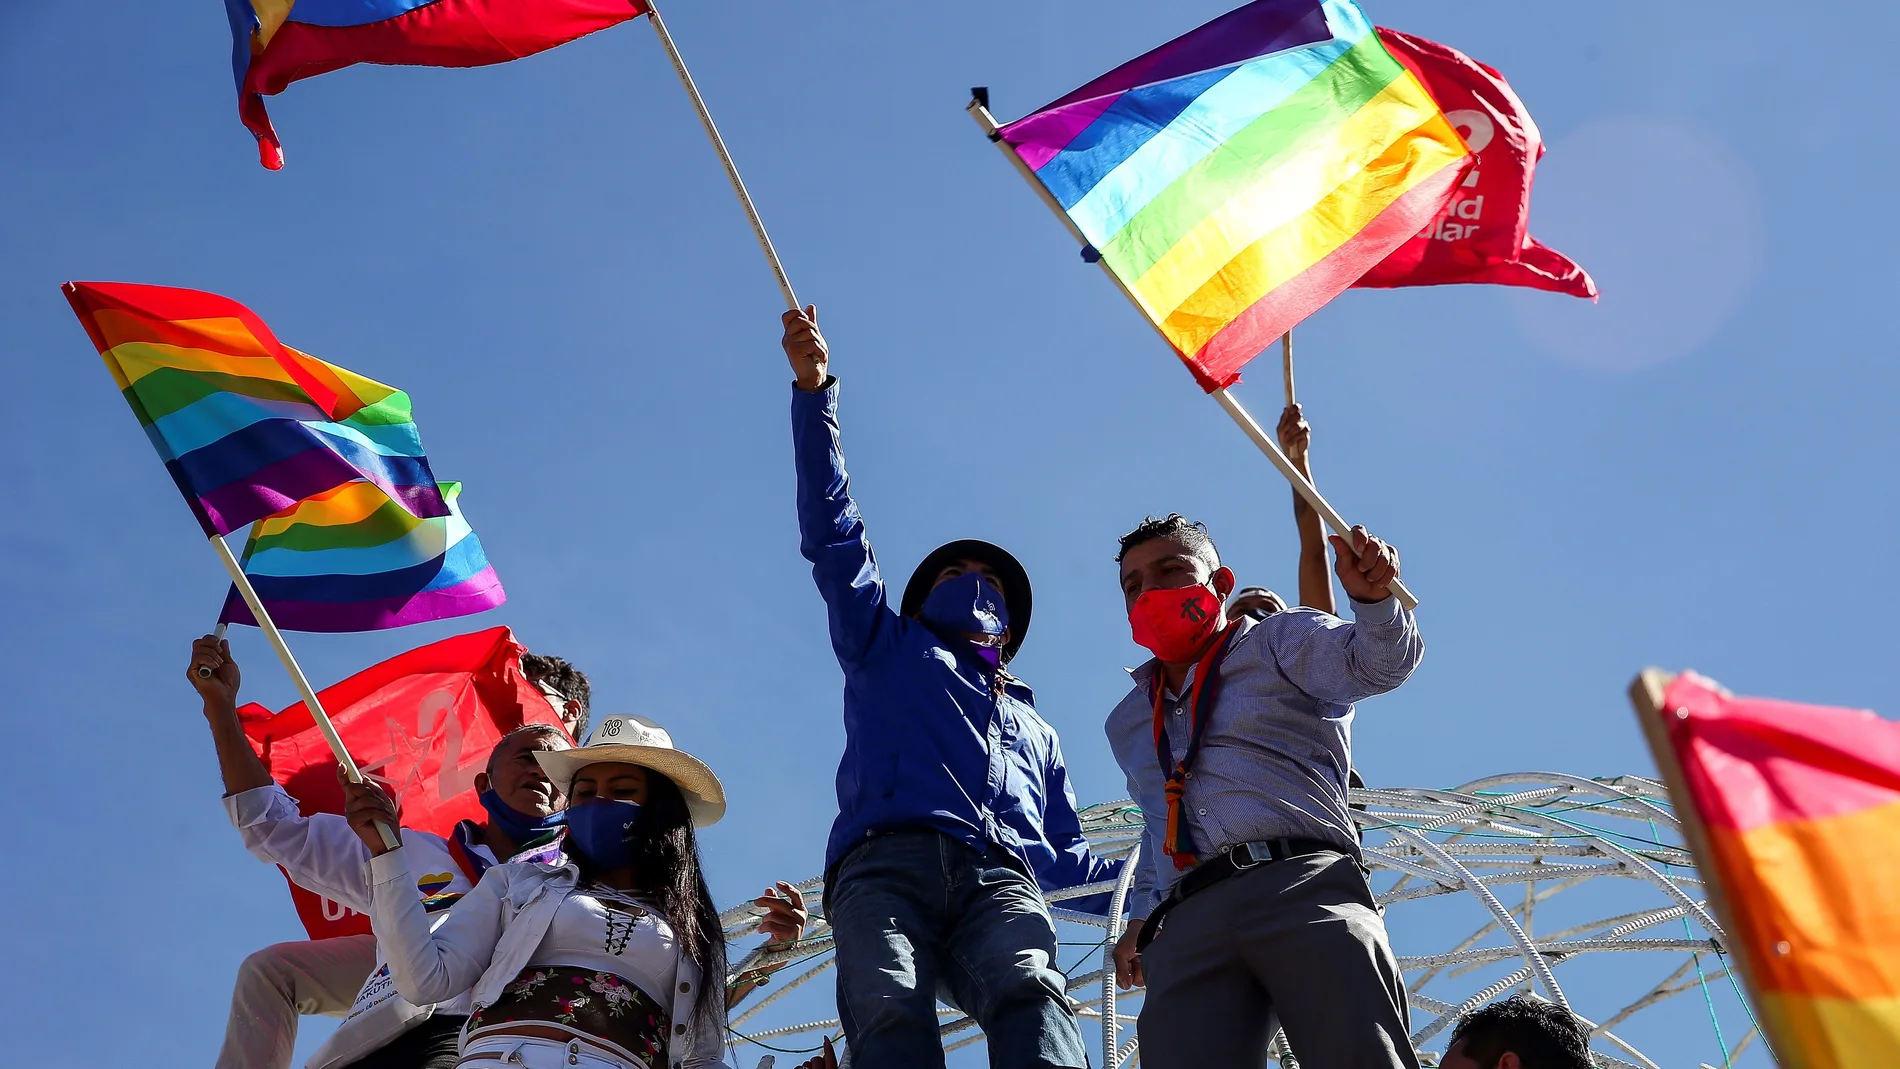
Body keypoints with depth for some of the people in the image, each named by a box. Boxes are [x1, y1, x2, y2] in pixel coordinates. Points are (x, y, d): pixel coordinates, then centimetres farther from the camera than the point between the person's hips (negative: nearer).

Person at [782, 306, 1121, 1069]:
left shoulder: (1034, 727, 42)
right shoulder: (886, 647, 35)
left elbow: (1064, 857, 39)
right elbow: (831, 532, 24)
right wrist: (814, 391, 15)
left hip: (1001, 879, 2)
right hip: (886, 862, -2)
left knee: (1032, 994, -35)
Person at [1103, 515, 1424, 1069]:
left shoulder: (1278, 641, 17)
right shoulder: (1127, 723, 33)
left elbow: (1376, 662, -1)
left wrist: (1373, 599, -23)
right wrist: (1142, 915, 27)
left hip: (1301, 881, -3)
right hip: (1185, 927, 4)